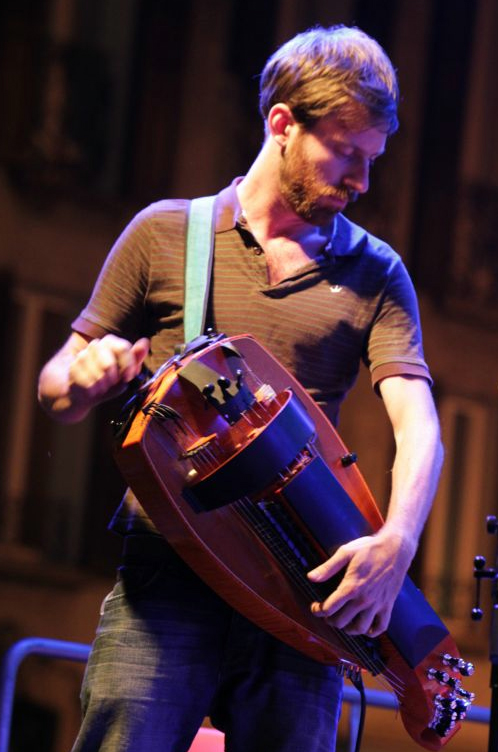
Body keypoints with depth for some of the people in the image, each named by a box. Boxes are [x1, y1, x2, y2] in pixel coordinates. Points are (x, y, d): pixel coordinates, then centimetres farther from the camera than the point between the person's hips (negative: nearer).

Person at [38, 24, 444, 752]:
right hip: (169, 575, -2)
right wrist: (85, 380, -12)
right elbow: (58, 390, 14)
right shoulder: (165, 234, 9)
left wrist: (397, 541, -21)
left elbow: (418, 426, -1)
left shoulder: (375, 274, 11)